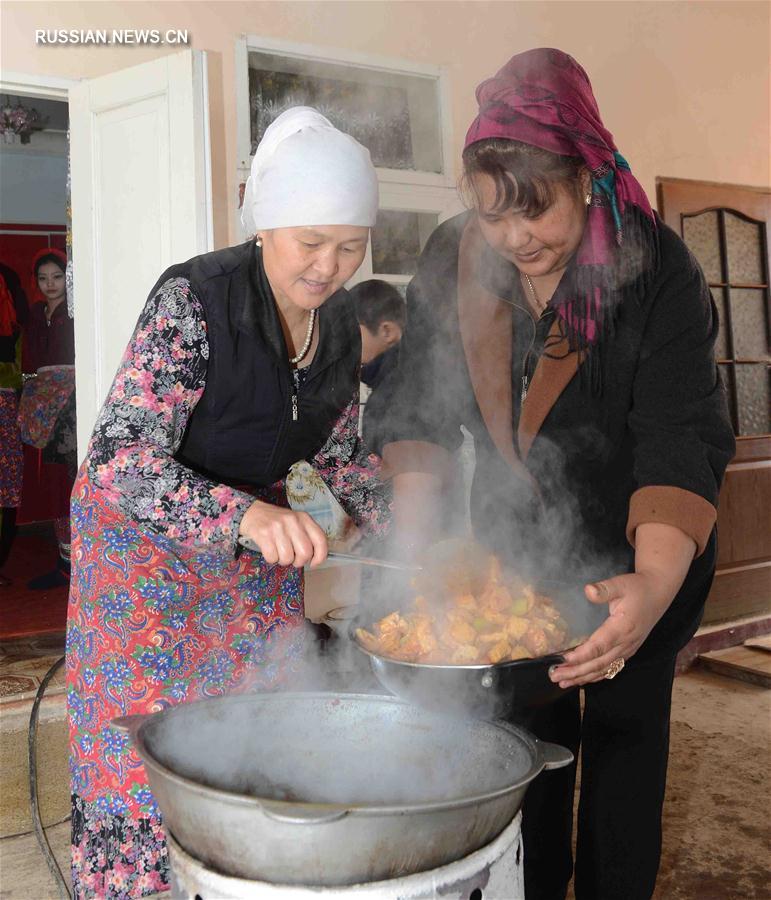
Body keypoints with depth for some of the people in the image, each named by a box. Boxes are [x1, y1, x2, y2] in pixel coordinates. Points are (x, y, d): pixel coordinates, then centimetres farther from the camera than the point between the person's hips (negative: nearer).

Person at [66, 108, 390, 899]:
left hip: (261, 531, 6)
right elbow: (119, 459, -31)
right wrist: (245, 516, -46)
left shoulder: (339, 328, -5)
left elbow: (338, 455, 8)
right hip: (144, 543, -5)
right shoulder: (193, 302, -25)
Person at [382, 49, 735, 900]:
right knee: (532, 732, 12)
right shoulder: (451, 261, -12)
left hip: (640, 552, -2)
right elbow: (420, 408, -8)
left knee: (625, 727, 8)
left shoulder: (658, 272, -22)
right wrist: (411, 550, -16)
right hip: (516, 544, 3)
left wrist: (653, 587, -45)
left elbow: (681, 441, -29)